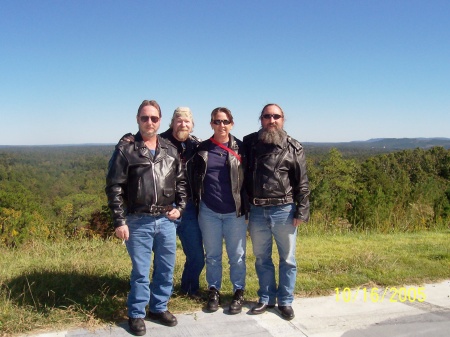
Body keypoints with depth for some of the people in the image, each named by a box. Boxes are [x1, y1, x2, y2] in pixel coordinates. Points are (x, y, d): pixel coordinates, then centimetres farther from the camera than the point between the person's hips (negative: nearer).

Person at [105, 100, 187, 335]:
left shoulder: (170, 150, 7)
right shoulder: (126, 150, -6)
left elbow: (181, 181, 15)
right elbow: (114, 187, -7)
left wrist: (179, 206, 3)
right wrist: (119, 221, -10)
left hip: (166, 220, 4)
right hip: (138, 221, -4)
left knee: (166, 268, 13)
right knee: (140, 271, 5)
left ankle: (159, 308, 31)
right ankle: (136, 314, 23)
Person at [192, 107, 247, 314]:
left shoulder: (240, 148, 0)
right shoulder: (202, 149, 4)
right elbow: (195, 179, 10)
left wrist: (247, 206, -3)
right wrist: (197, 204, 6)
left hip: (235, 212, -1)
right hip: (209, 212, 2)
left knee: (237, 255, 7)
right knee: (212, 255, 13)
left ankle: (238, 292, 22)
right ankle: (214, 291, 27)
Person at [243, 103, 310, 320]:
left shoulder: (293, 147, -1)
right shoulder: (249, 143, 3)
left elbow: (302, 183, -1)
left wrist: (301, 211, -6)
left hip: (284, 211, -1)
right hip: (257, 211, 2)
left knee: (287, 259, 10)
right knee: (261, 258, 14)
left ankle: (285, 301, 25)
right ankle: (266, 298, 29)